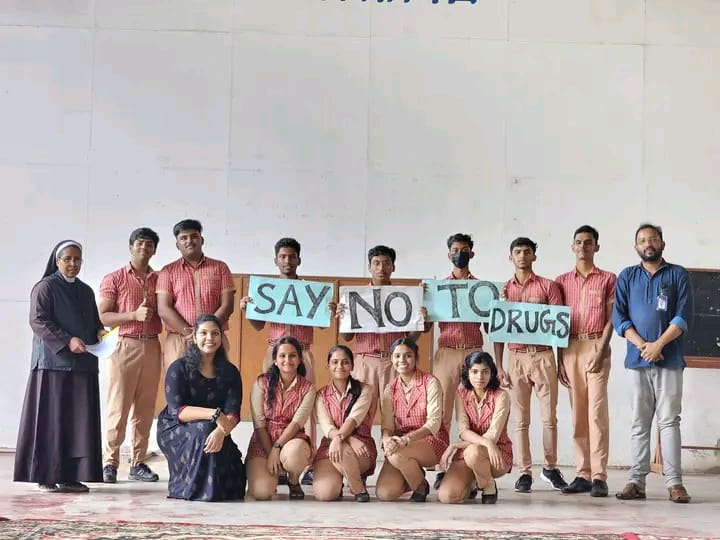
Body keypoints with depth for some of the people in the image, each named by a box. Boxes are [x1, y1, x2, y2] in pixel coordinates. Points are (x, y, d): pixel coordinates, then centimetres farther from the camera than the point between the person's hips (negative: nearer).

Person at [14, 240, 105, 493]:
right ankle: (45, 476, -3)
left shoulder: (86, 291, 18)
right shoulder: (45, 287, -1)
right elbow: (38, 322, -10)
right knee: (50, 419, -6)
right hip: (53, 363, -6)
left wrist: (100, 332, 0)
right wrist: (67, 341, -20)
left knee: (79, 420, 1)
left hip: (83, 365, 6)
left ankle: (71, 475, 3)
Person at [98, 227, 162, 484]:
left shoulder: (160, 280, 13)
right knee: (118, 407, -5)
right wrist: (134, 315, -16)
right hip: (124, 346, -4)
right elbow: (103, 316, -4)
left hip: (152, 347, 4)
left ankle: (138, 463, 10)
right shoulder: (113, 279, 3)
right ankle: (110, 463, 2)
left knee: (146, 408, 4)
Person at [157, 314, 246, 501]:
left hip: (214, 430, 3)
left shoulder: (230, 372, -1)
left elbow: (233, 414, -12)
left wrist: (221, 431, -36)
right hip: (175, 430, -3)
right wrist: (214, 414, -34)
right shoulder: (179, 368, -9)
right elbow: (176, 411, -20)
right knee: (204, 429, -32)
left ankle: (217, 487, 4)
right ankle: (192, 488, -15)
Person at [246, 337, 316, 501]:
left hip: (292, 439, 0)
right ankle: (274, 474, 17)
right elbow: (259, 424, -6)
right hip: (263, 442, 0)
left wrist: (277, 448, -22)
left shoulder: (307, 388, 0)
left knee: (293, 454, -39)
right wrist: (270, 454, -15)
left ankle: (294, 481, 0)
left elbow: (297, 422, -10)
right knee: (261, 492, -24)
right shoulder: (262, 383, -3)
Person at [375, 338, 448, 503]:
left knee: (397, 455, -37)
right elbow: (387, 425, 0)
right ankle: (414, 474, 16)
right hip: (400, 445, 4)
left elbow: (434, 423, -15)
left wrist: (407, 439, -31)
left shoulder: (430, 383, -7)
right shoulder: (391, 389, 7)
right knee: (384, 494, -18)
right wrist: (387, 440, -25)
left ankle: (420, 486, -5)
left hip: (431, 441, -4)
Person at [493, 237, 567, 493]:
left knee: (549, 417, 1)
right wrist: (498, 366, 3)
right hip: (516, 357, 1)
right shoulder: (503, 289, 10)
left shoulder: (548, 286, 5)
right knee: (520, 419, 2)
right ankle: (525, 472, 7)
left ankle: (550, 467, 15)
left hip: (543, 356, -1)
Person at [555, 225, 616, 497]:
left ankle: (599, 477, -10)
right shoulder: (562, 281, 13)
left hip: (596, 346, -3)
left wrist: (601, 351, -12)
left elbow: (611, 319, 0)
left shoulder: (608, 279, 6)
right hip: (570, 348, 3)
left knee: (597, 411, -9)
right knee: (578, 413, 4)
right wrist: (559, 359, 5)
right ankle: (583, 474, 6)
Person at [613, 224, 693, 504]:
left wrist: (658, 344, -13)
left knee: (669, 420, -4)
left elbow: (683, 316, -2)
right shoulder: (627, 277, 12)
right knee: (639, 421, 3)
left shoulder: (678, 275, 7)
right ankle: (636, 481, 3)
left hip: (669, 359, -2)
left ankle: (674, 481, -3)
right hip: (637, 359, 2)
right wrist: (642, 345, -10)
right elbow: (618, 317, 4)